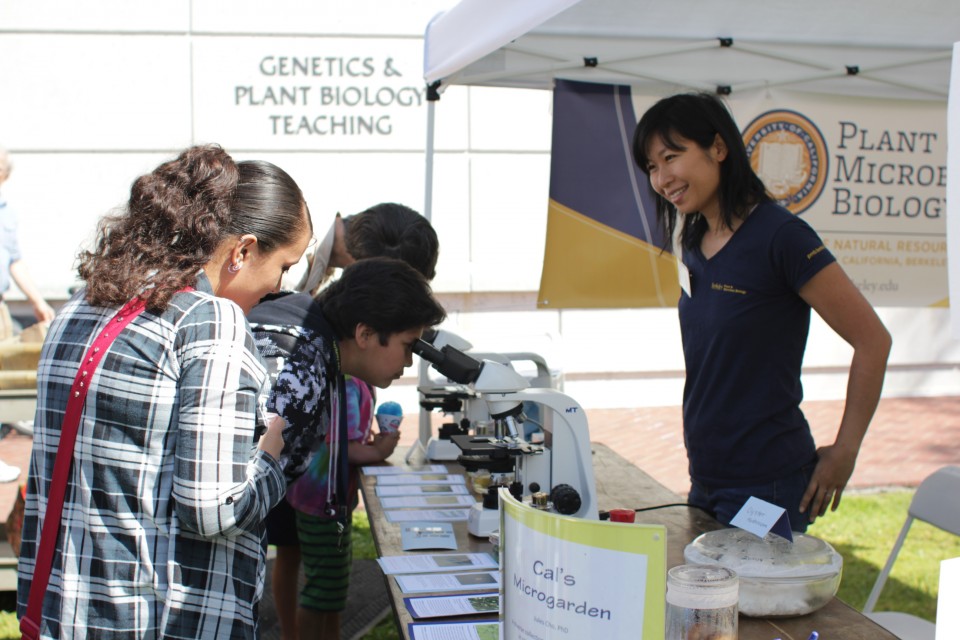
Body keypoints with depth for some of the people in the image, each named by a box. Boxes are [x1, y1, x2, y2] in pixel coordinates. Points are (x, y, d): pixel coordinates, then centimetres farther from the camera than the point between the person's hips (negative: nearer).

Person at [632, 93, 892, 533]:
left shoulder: (780, 236, -16)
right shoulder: (694, 244, 7)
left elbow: (873, 340, -12)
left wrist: (844, 452, -7)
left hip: (766, 485, -7)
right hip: (705, 480, 7)